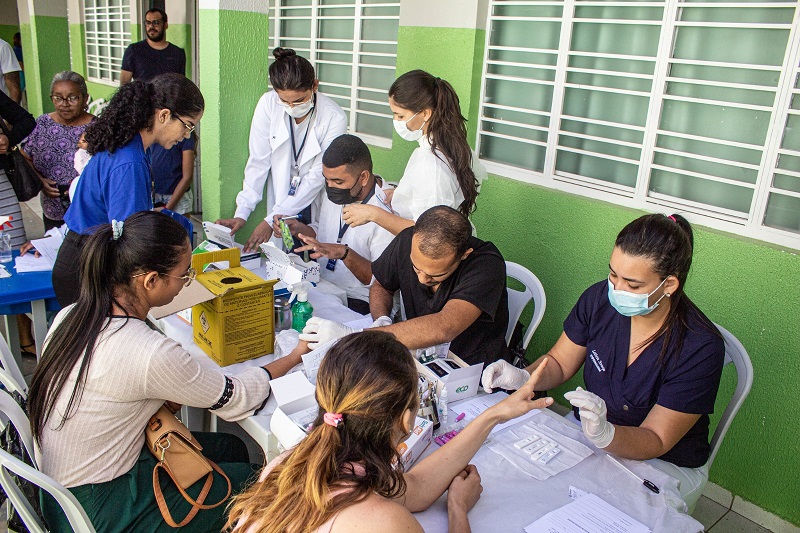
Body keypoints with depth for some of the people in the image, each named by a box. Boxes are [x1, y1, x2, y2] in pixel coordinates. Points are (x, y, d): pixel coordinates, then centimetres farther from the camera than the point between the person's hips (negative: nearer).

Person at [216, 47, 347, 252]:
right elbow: (258, 162, -5)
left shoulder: (334, 118, -17)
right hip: (280, 204, 1)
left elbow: (317, 177, -16)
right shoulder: (268, 105, -11)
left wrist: (271, 220, -18)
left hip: (319, 211, -1)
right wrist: (242, 213, -13)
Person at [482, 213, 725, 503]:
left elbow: (656, 442, -21)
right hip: (588, 437, 4)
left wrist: (604, 433, -41)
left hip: (663, 466, -4)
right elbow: (559, 363, 2)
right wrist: (522, 377, -19)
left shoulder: (700, 348, -24)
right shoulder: (599, 298, -11)